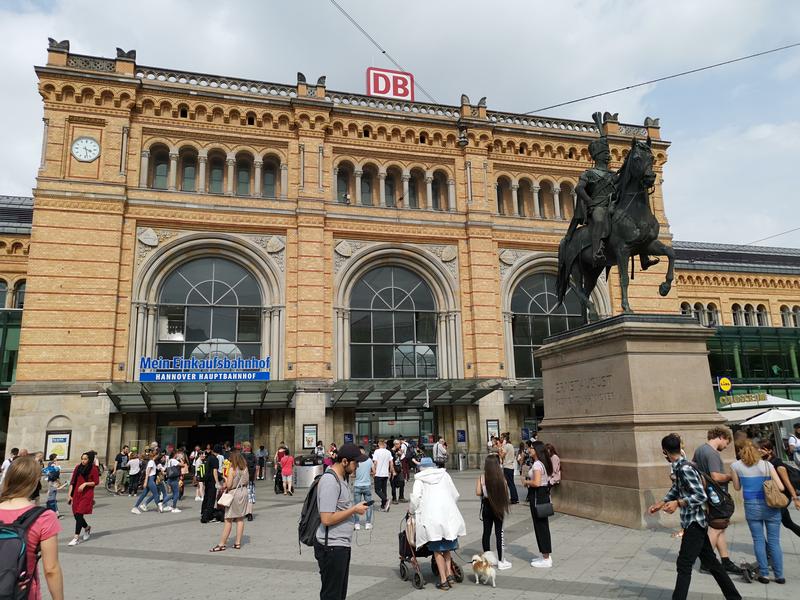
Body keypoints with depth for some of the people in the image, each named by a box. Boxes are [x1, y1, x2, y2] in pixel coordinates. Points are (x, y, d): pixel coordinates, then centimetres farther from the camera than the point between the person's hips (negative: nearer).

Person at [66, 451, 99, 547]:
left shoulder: (93, 469, -5)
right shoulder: (78, 468, 7)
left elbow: (96, 482, -4)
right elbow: (72, 482, 9)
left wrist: (85, 484, -17)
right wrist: (70, 495, 5)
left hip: (87, 494, -5)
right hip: (76, 494, 5)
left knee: (79, 514, -11)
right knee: (76, 515, 7)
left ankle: (76, 537, -6)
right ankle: (87, 528, 35)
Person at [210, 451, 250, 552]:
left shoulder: (232, 469, -16)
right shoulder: (245, 468, 2)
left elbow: (229, 485, -17)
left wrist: (225, 478, 0)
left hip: (234, 494, -6)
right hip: (243, 492, 6)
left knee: (228, 520, 0)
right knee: (240, 519, 10)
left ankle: (222, 544, 6)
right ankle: (238, 543, 14)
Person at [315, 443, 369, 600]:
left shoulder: (341, 478, 10)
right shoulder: (330, 481, -21)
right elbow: (327, 519, -25)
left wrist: (353, 507, 8)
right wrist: (354, 510, -18)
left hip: (342, 545, 10)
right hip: (332, 547, -10)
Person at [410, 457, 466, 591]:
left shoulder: (419, 479, 5)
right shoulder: (444, 474, 14)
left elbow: (415, 498, -6)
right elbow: (455, 495, 15)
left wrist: (411, 510, 12)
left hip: (432, 517, -3)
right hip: (449, 515, 3)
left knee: (437, 549, 6)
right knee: (447, 547, 17)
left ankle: (443, 580, 5)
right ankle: (449, 573, 6)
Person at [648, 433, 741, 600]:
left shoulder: (685, 468, -23)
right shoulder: (678, 467, 6)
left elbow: (701, 496, -24)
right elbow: (675, 490, 17)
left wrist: (678, 503, -27)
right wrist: (660, 504, 12)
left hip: (695, 522, -10)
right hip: (694, 521, 10)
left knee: (684, 564, -5)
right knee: (710, 561, 19)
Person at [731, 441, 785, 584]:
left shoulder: (736, 466, 3)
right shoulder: (767, 465, 1)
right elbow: (781, 487, -4)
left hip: (752, 507, 0)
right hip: (770, 506, 0)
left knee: (758, 540, 8)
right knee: (774, 541, 7)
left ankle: (764, 574, 7)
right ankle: (779, 575, 10)